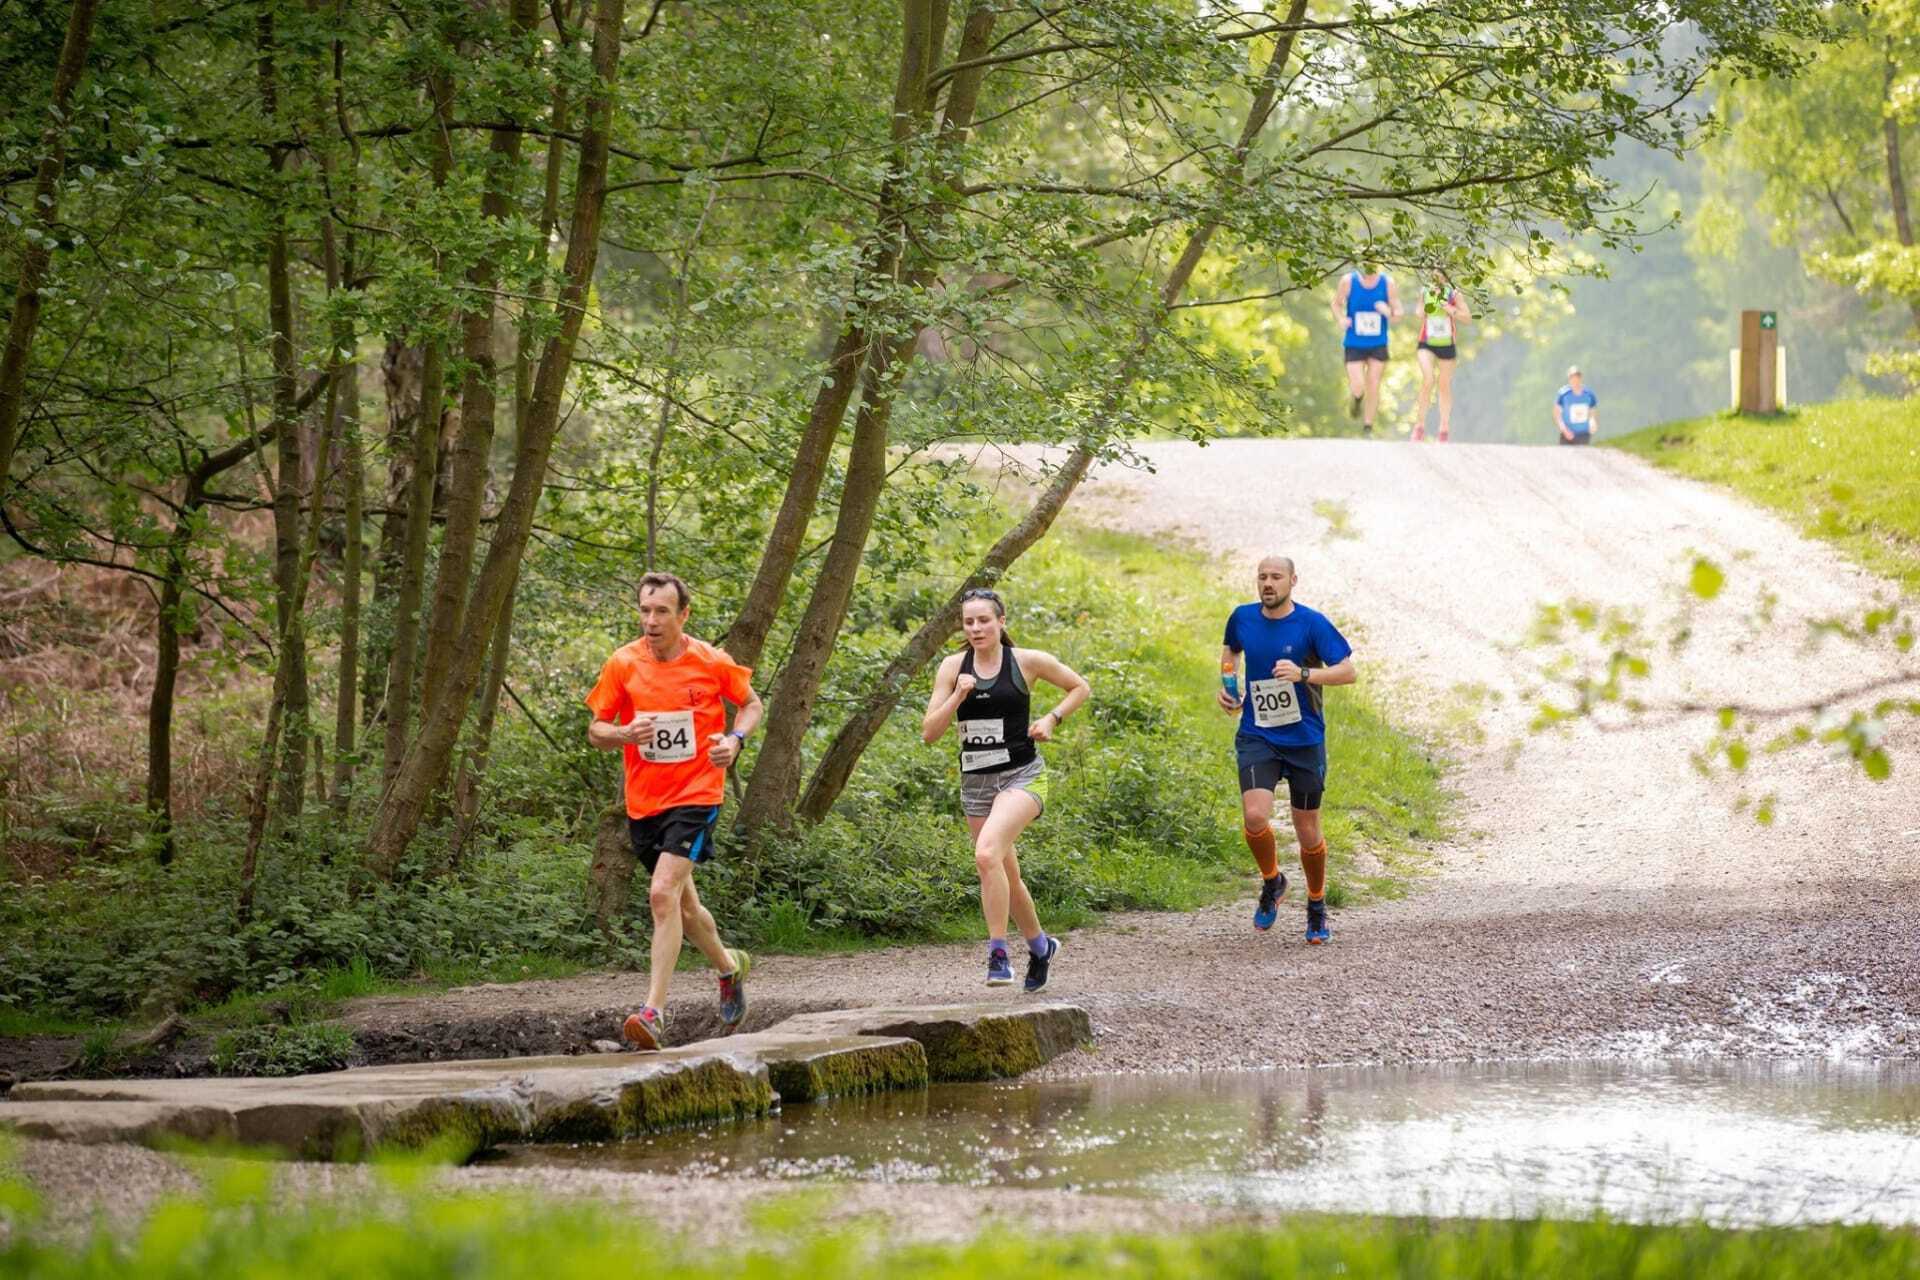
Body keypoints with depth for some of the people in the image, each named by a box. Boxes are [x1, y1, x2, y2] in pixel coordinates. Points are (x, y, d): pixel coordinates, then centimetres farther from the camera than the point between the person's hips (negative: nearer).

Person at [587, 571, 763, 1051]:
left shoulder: (712, 663, -6)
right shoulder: (623, 664, -2)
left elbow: (751, 704, 11)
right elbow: (595, 729, 4)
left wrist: (735, 739, -10)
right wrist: (624, 734, -19)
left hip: (696, 795, -4)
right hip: (643, 802, 4)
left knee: (664, 894, -21)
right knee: (682, 903, 17)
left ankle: (654, 1012, -23)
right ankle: (729, 966, 46)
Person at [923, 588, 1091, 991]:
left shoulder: (1027, 662, -5)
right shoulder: (953, 667, 1)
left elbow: (1080, 688, 10)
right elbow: (929, 732, -2)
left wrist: (1052, 719, -5)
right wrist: (957, 697, -16)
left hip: (1021, 776, -5)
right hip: (975, 780, 5)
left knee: (987, 854, -28)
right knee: (1005, 876, 14)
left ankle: (998, 953, -22)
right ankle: (1040, 946, 38)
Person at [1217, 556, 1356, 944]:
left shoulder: (1312, 623, -10)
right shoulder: (1242, 618, 2)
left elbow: (1347, 671, -11)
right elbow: (1230, 650, 24)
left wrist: (1303, 674, -26)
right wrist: (1227, 687, 7)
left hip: (1304, 740, -1)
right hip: (1257, 738, 2)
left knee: (1308, 833, 6)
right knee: (1255, 817, -20)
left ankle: (1317, 907, 30)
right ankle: (1271, 881, 10)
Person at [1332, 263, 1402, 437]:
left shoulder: (1388, 284, -9)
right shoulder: (1348, 281, -10)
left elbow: (1398, 314, -3)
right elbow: (1337, 303, 6)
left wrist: (1389, 312, -27)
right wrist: (1340, 319, -15)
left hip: (1378, 345, 1)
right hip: (1354, 344, -1)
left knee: (1373, 385, 1)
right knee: (1357, 387, -11)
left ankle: (1367, 426, 18)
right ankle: (1358, 399, 27)